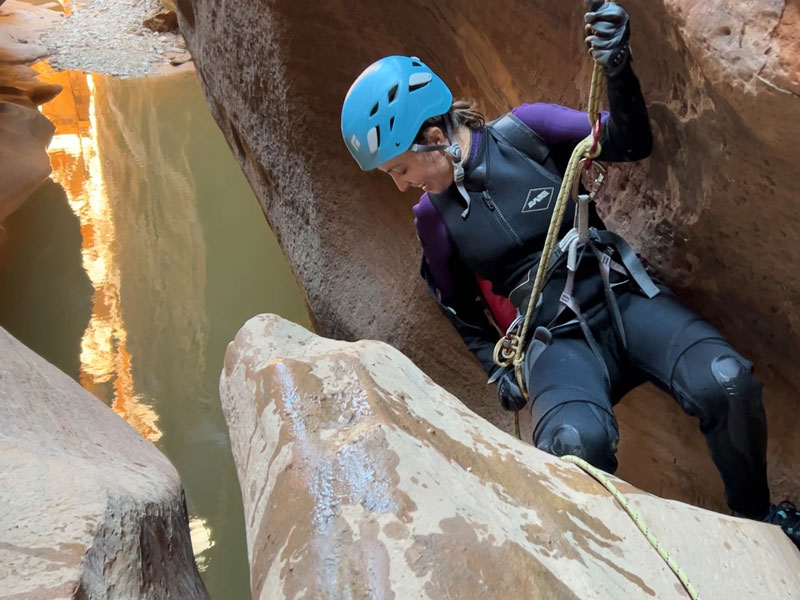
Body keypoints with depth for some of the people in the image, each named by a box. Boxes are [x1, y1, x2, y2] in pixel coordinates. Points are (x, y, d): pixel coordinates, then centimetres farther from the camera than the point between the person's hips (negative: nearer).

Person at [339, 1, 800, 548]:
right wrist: (498, 370, 3)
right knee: (575, 442, -37)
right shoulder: (432, 219, 3)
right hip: (557, 343, -1)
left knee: (727, 383, -28)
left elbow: (632, 144, -6)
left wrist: (618, 70, -24)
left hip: (625, 302, 1)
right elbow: (461, 309, 16)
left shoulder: (524, 131, -2)